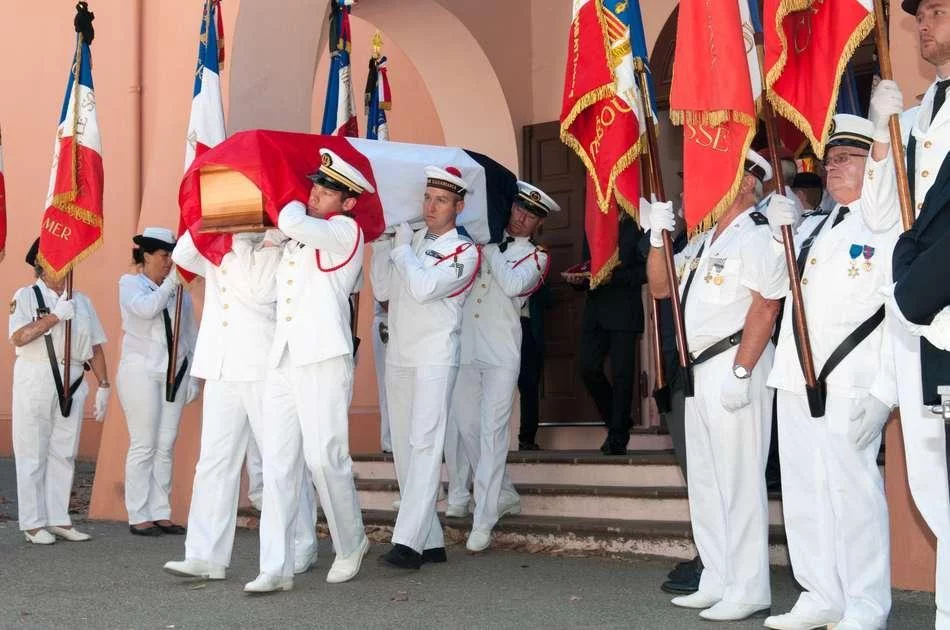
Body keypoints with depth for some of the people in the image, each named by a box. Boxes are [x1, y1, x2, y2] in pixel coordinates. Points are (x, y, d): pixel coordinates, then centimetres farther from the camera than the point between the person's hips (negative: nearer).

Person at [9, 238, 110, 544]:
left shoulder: (82, 301, 15)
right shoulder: (26, 296, 2)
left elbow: (95, 347, 14)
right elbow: (18, 337, -12)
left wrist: (104, 386, 7)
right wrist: (56, 316, -15)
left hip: (72, 385, 4)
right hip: (35, 381, -4)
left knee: (64, 454, 6)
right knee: (33, 455, -1)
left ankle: (58, 519, 13)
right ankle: (34, 523, 5)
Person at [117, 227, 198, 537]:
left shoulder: (180, 291, 12)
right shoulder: (130, 283, 3)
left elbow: (190, 334, 14)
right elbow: (147, 308, -19)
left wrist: (192, 376, 10)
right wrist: (171, 281, -14)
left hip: (174, 374, 4)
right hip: (141, 372, -4)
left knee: (165, 446, 3)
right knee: (143, 446, -5)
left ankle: (160, 514, 8)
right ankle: (138, 517, 0)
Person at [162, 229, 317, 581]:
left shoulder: (276, 252, -1)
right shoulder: (216, 255, 18)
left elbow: (261, 291, -16)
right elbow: (181, 255, 4)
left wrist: (242, 244, -10)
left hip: (264, 371, -6)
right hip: (220, 371, 6)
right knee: (213, 462, 1)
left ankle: (301, 550, 14)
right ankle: (206, 556, 2)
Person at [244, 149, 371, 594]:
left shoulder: (346, 230, -1)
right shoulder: (296, 238, 21)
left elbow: (292, 223, -16)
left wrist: (294, 206, 3)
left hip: (323, 359, -7)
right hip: (283, 358, 7)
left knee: (325, 458, -7)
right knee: (277, 463, 0)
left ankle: (350, 546, 16)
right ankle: (276, 568, 1)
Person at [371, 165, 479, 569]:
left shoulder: (463, 250, -4)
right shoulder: (408, 239, 15)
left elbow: (424, 288, -18)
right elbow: (383, 291, 11)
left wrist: (402, 248, -7)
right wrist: (382, 244, 3)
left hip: (435, 358, -7)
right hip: (398, 357, 7)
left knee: (424, 446, -15)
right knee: (404, 450, 5)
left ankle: (407, 542, -21)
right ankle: (431, 542, 11)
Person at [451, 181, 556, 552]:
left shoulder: (535, 257, 4)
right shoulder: (486, 238, 14)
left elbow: (512, 285, -15)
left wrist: (489, 251, -7)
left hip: (501, 354, -5)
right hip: (467, 349, 5)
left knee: (492, 431, -9)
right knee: (467, 425, 9)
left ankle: (483, 522, -8)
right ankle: (504, 496, 28)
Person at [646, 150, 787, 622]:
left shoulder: (758, 236, -9)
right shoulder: (702, 241, 18)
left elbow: (764, 307, -17)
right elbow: (660, 287, 20)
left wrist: (740, 372, -22)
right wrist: (658, 235, 7)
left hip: (735, 365, -9)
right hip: (699, 369, 9)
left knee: (738, 477, -6)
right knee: (704, 480, 12)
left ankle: (749, 589, 1)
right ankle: (717, 582, 20)